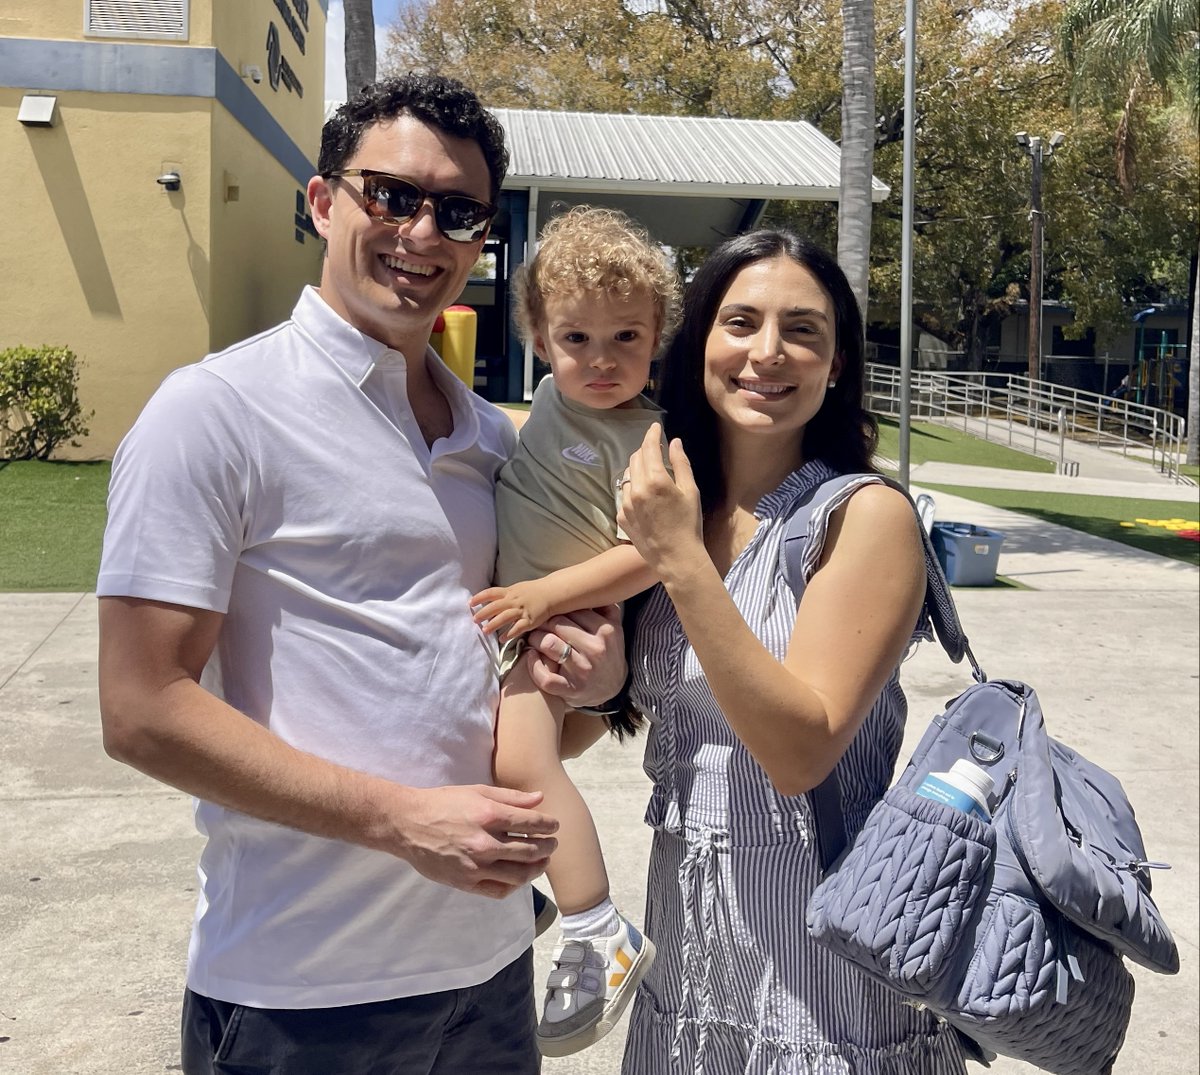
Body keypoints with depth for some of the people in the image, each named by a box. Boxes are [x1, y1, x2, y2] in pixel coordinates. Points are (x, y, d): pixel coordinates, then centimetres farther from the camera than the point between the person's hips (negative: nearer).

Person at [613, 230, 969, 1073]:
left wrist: (682, 563, -26)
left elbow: (801, 751, -23)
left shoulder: (866, 515, -15)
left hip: (819, 945, -5)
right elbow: (645, 703, 9)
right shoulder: (672, 504, 1)